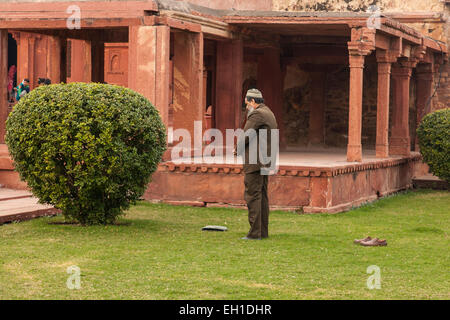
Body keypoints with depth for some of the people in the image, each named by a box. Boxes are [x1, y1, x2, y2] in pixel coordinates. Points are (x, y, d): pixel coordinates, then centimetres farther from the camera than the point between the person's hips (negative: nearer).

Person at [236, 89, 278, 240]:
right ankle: (263, 231, 16)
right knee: (262, 195, 12)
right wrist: (243, 149, 9)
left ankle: (255, 232, -9)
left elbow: (246, 136, -17)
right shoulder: (269, 114, 19)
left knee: (253, 196, -8)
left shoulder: (257, 114, -13)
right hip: (266, 161, 10)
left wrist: (238, 149, 2)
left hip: (255, 161, -10)